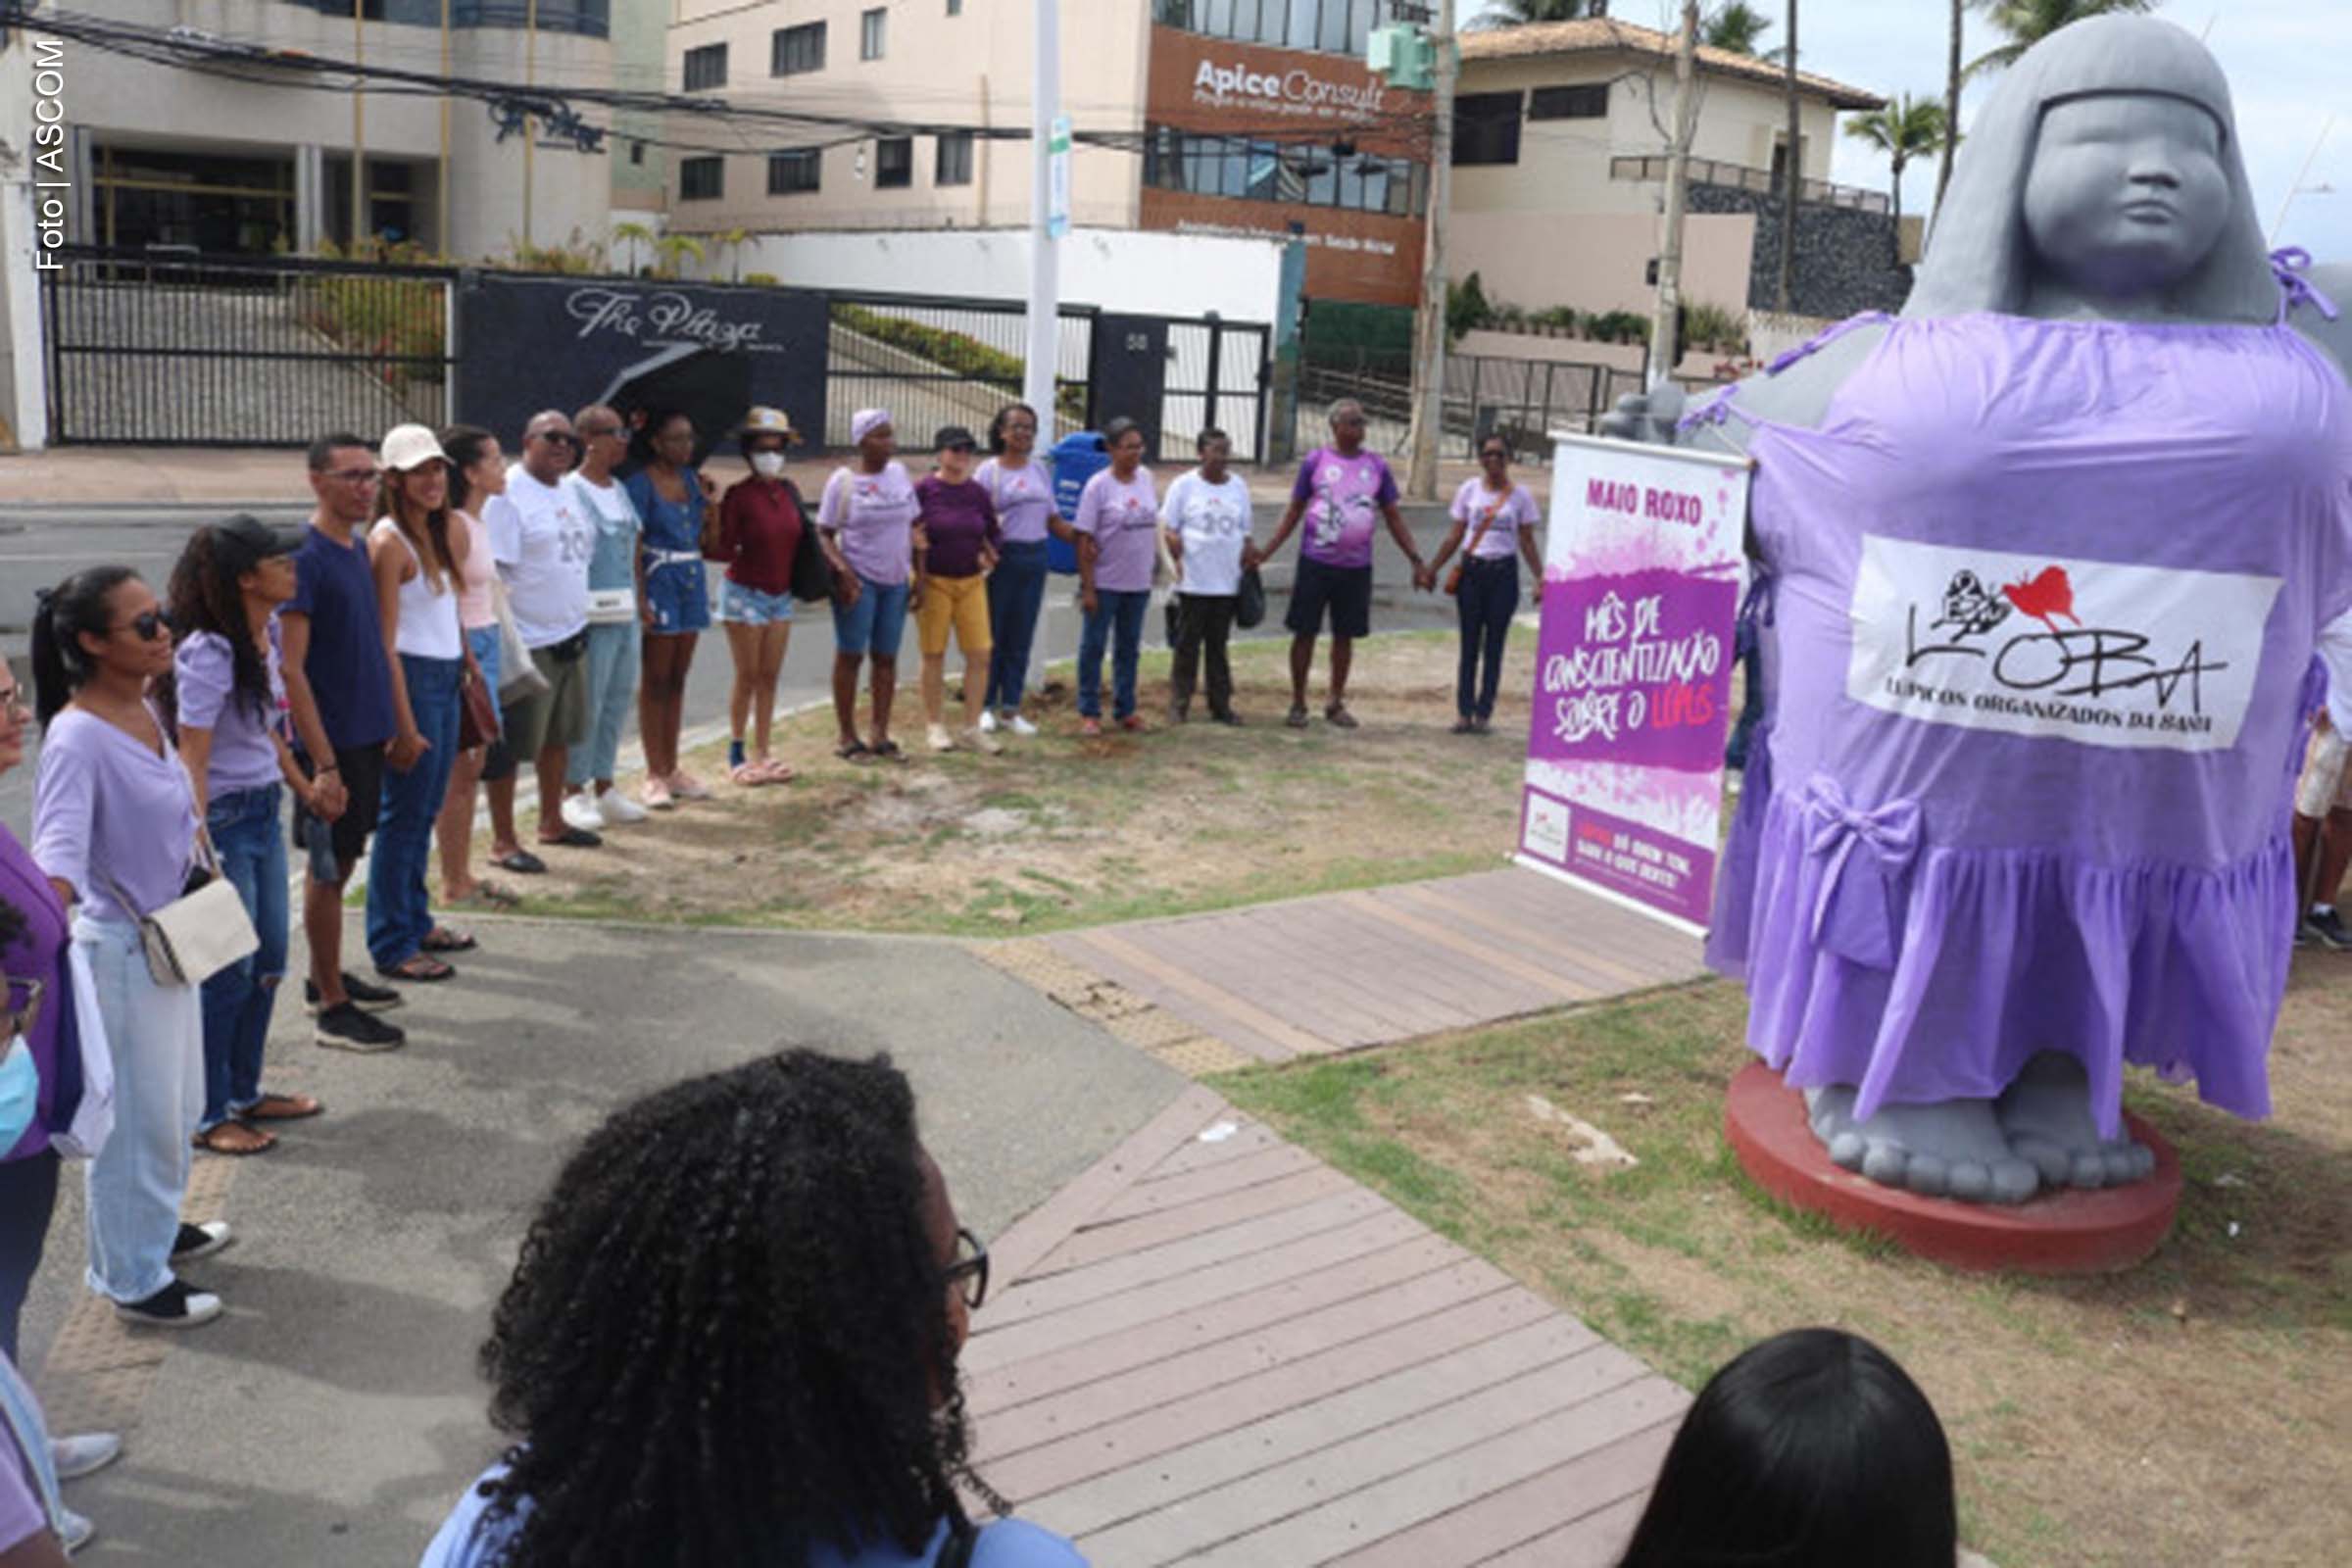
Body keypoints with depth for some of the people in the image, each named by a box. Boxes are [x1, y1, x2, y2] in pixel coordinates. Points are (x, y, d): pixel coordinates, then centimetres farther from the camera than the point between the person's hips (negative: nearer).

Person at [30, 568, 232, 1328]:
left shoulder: (144, 709, 2)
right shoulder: (78, 735, -24)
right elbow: (58, 847, -35)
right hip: (120, 949, -9)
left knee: (178, 1103, 23)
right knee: (137, 1116, 4)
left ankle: (158, 1226, 43)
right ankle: (133, 1279, 20)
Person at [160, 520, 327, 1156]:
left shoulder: (268, 633, 5)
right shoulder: (208, 654, -21)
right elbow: (192, 759, -22)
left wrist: (301, 785, 26)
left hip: (265, 810, 9)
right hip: (224, 817, -9)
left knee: (269, 960, 16)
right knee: (230, 971, 0)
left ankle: (244, 1092, 32)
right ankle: (207, 1115, 15)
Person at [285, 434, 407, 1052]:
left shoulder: (358, 550, 9)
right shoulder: (304, 559, -17)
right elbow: (291, 669, -20)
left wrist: (389, 727, 16)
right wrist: (323, 764, -22)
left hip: (368, 736, 8)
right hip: (331, 743, -8)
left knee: (340, 863, 18)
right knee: (327, 871, 1)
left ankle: (326, 977, 32)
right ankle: (331, 1008, 11)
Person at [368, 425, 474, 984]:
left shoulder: (442, 532, 11)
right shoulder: (389, 541, -14)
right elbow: (385, 643, -16)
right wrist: (404, 725, -18)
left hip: (446, 676, 8)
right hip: (411, 679, -8)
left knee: (425, 812, 17)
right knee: (403, 816, 0)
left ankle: (416, 922, 30)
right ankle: (392, 945, 10)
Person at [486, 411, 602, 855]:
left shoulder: (566, 491, 13)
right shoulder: (508, 494, -14)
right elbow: (491, 571, -19)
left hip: (570, 635, 9)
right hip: (528, 644, -9)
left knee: (559, 736, 19)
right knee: (512, 747, 0)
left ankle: (552, 822, 33)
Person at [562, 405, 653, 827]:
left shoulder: (620, 489, 16)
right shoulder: (571, 490, -10)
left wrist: (639, 600, 16)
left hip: (626, 613, 8)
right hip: (593, 614, -8)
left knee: (618, 701, 12)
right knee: (587, 704, -2)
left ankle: (604, 786, 22)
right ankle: (574, 791, 8)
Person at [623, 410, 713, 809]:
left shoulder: (690, 478, 11)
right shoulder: (641, 483, -9)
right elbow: (634, 547, -13)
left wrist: (709, 502, -1)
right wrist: (640, 599, -20)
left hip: (692, 579, 7)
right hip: (659, 579, -7)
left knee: (677, 678, 11)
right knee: (656, 680, -1)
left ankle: (671, 768, 18)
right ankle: (655, 775, 5)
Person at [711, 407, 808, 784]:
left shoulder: (789, 491, 5)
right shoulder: (738, 494, -12)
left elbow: (801, 538, 15)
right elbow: (724, 550, -14)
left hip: (781, 595, 6)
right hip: (745, 594, -6)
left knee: (769, 678, 9)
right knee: (747, 677, 0)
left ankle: (761, 753, 17)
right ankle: (736, 752, 12)